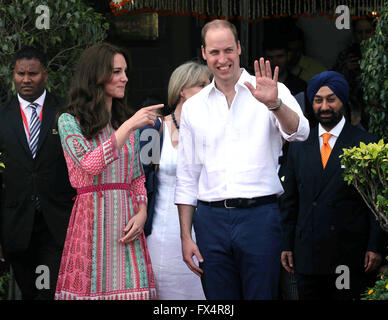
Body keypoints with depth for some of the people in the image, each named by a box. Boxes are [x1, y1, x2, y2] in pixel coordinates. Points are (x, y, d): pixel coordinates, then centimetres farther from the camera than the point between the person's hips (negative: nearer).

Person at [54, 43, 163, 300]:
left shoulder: (126, 120, 16)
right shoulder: (69, 121, 0)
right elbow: (91, 164, -16)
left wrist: (142, 212, 1)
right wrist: (129, 126, -19)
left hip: (126, 222, 4)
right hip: (91, 221, -4)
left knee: (131, 290, -3)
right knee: (89, 290, -6)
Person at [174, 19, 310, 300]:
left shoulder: (270, 92, 3)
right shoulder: (193, 107, 12)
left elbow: (299, 132, -15)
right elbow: (186, 177, 15)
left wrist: (275, 104, -35)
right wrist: (186, 236, 9)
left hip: (260, 216, -3)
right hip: (211, 220, 3)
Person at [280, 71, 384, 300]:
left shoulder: (365, 144, 2)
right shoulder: (299, 146, 13)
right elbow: (290, 201, 15)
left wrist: (375, 247, -5)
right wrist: (287, 245, 9)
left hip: (350, 256, -3)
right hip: (307, 256, 3)